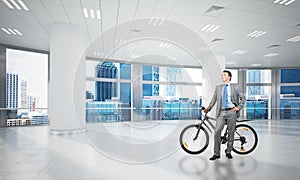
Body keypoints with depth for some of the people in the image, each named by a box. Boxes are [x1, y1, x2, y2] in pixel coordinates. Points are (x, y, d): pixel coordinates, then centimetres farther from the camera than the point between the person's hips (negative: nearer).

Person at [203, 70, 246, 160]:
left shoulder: (236, 87, 8)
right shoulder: (218, 87, 14)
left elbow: (243, 98, 9)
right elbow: (214, 99, 11)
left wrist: (238, 107, -4)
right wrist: (207, 108, 4)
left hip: (232, 112, -1)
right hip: (221, 112, 1)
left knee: (231, 132, 5)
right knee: (217, 132, -8)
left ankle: (228, 152, 22)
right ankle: (216, 153, 1)